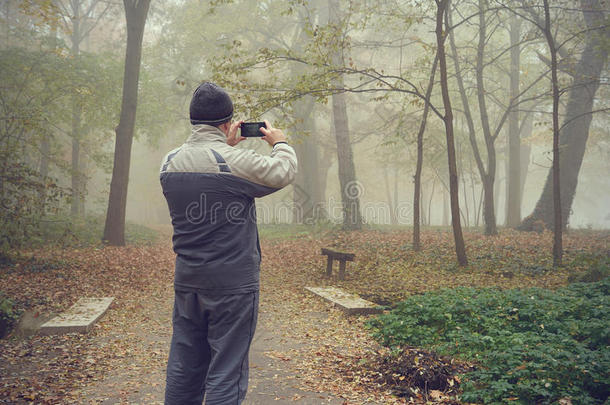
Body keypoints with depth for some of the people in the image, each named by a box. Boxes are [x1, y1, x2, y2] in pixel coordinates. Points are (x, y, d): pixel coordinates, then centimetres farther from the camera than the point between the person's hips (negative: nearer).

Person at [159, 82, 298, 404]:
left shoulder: (170, 162, 2)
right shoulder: (237, 161, -17)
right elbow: (283, 173, -4)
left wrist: (226, 146, 21)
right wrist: (280, 143, 13)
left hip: (186, 281, 6)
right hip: (232, 282, -6)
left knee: (183, 368, 16)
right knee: (226, 372, 3)